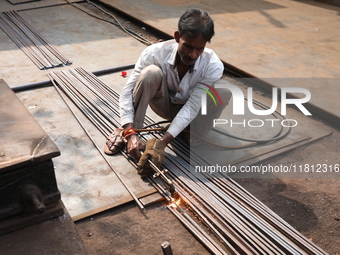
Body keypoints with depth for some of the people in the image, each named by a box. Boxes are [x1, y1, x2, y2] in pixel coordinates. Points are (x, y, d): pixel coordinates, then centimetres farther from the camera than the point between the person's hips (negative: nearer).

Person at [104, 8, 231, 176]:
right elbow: (128, 92, -27)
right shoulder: (155, 53, -30)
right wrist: (130, 133, -40)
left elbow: (192, 107, -32)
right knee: (151, 72, -33)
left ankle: (192, 140, -13)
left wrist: (162, 142, -41)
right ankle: (126, 131, -14)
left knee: (223, 92, -31)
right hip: (164, 104, 0)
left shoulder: (213, 66, -30)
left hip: (190, 109, 0)